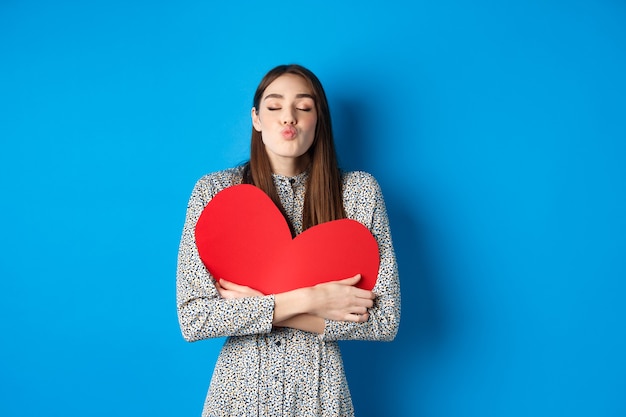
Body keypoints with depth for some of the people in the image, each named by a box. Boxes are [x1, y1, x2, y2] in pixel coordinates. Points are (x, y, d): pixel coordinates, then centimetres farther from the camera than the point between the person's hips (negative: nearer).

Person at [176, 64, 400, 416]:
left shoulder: (359, 191, -9)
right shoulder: (214, 190, -8)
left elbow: (385, 320, -11)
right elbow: (192, 318, -13)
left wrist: (257, 308, -15)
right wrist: (305, 300, -21)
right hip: (239, 387, 0)